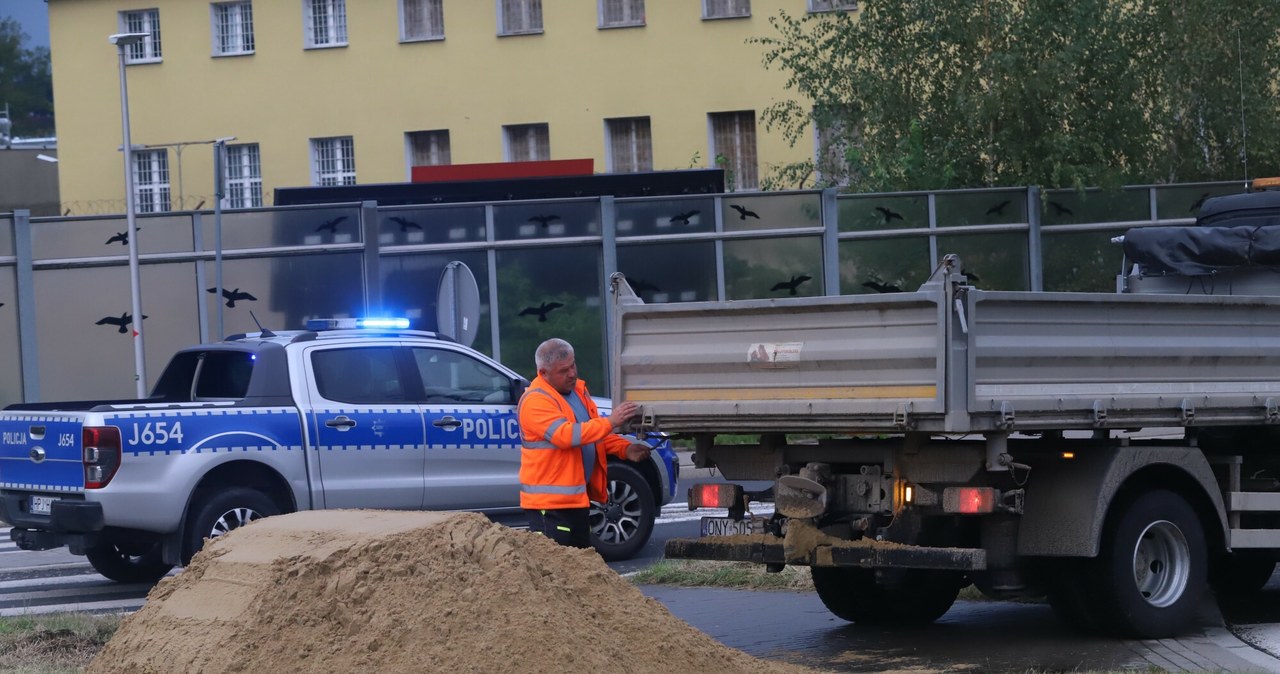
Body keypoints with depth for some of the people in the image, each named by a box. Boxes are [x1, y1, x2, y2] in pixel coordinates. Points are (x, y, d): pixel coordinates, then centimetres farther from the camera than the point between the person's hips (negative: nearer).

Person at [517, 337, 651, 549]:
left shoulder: (578, 389, 14)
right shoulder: (535, 401, -16)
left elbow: (595, 434, 24)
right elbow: (565, 435, -29)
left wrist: (625, 448, 7)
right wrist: (610, 422, -29)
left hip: (577, 496, 9)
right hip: (549, 501, -9)